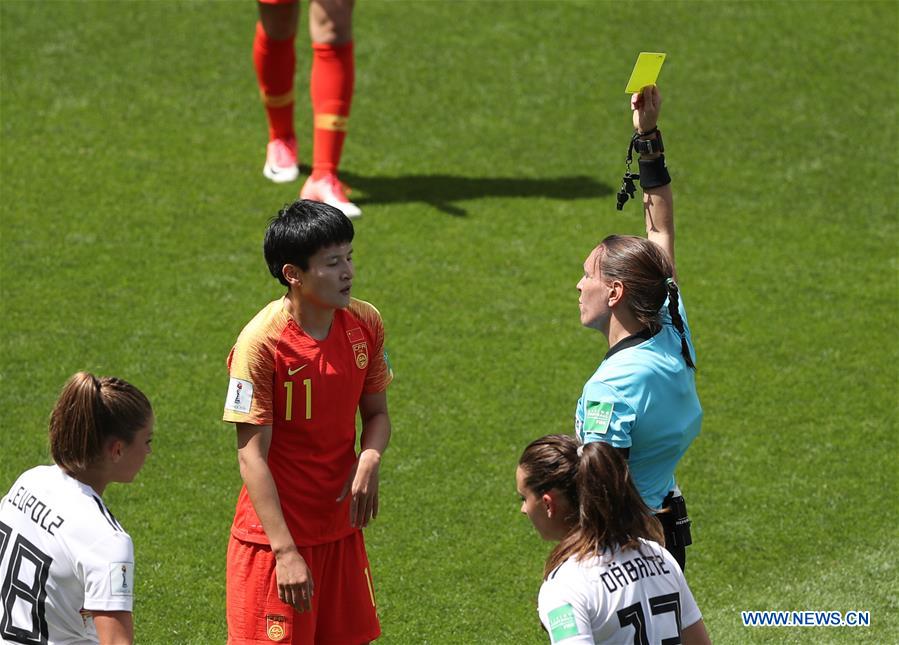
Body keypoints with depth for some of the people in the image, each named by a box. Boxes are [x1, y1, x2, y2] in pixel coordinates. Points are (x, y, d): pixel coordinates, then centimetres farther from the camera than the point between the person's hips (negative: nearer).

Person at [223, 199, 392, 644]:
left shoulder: (364, 324, -1)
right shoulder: (262, 343, -19)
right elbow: (252, 456, -18)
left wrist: (368, 460, -12)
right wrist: (286, 552, -22)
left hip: (340, 529, 6)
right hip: (275, 536, -6)